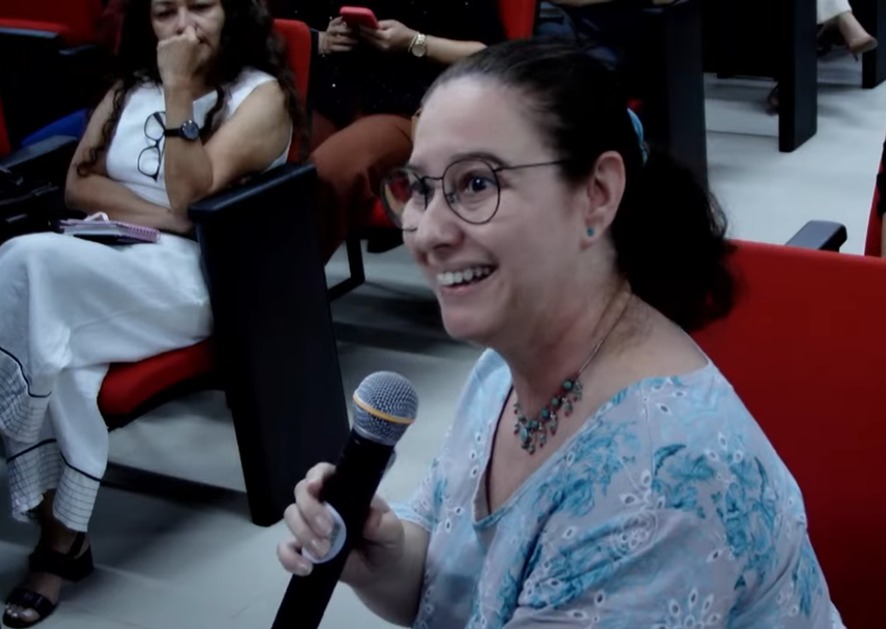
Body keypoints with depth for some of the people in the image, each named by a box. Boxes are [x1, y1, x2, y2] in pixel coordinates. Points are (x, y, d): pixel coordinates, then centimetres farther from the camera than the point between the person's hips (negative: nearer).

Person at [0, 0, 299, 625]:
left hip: (199, 277, -5)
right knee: (57, 350, -32)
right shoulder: (130, 89, 20)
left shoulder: (260, 94, 2)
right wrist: (160, 216, -8)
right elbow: (79, 183, 8)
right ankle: (64, 534, -21)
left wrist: (179, 91, -13)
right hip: (104, 266, 5)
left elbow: (191, 194, -11)